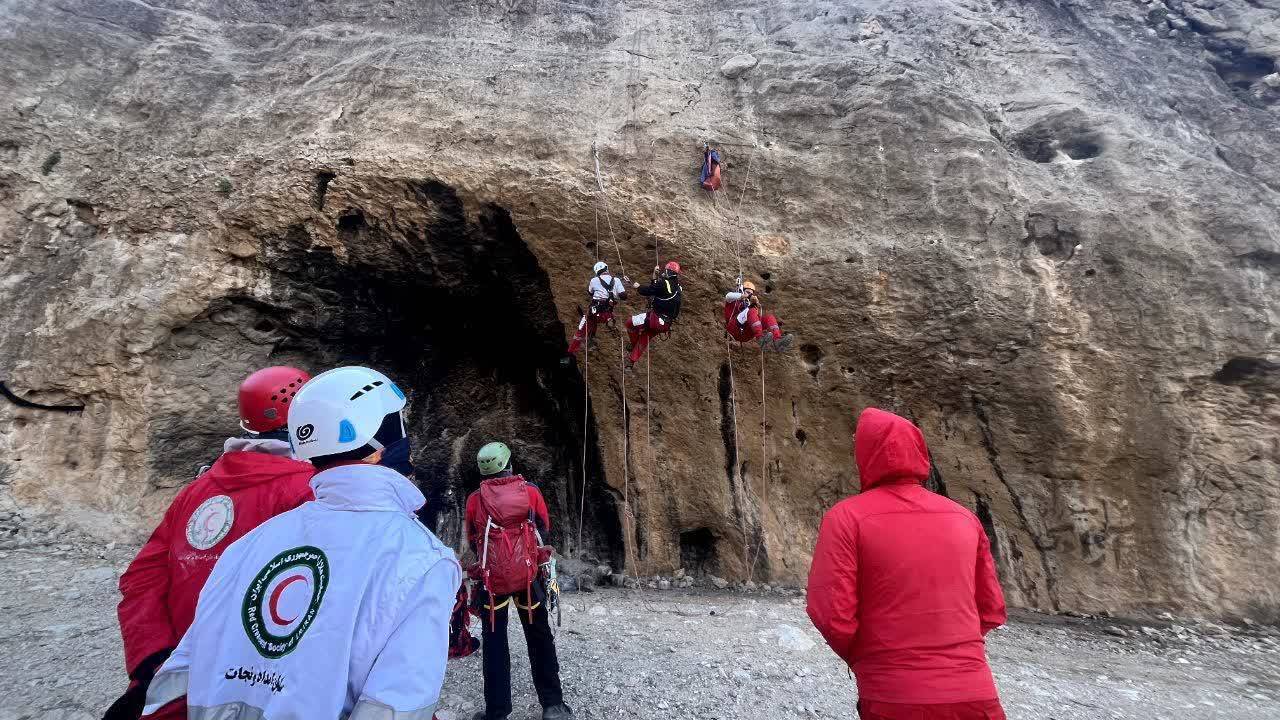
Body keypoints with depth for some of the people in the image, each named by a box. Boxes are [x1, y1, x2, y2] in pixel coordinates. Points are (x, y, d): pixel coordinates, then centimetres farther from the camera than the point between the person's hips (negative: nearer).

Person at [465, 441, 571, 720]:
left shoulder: (475, 499, -5)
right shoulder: (530, 491, -5)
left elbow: (472, 541, 8)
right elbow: (544, 529, 8)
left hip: (492, 578, 0)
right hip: (528, 575, 0)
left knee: (494, 642, 13)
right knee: (539, 638, 13)